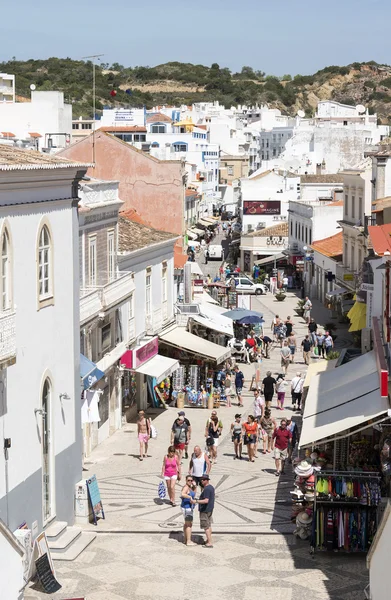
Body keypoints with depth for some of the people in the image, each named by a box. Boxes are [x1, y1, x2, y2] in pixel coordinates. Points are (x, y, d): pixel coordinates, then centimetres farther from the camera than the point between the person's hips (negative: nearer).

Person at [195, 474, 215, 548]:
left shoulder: (206, 489, -23)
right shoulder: (211, 487, 8)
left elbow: (206, 500, -31)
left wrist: (196, 501, -32)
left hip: (205, 510, -10)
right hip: (210, 509, 10)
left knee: (206, 527, -5)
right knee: (209, 525, 19)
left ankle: (209, 543, -4)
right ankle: (208, 540, 29)